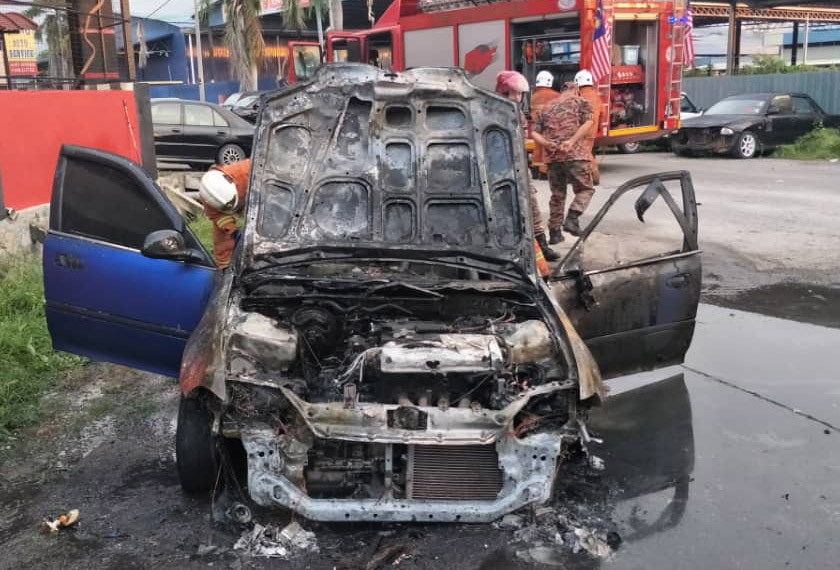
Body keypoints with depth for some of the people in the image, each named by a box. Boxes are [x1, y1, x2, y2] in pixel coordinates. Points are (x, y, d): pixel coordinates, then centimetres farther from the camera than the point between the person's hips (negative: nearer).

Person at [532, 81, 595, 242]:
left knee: (557, 194, 13)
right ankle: (572, 218, -14)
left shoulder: (547, 108, 20)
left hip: (553, 156, 4)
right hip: (576, 154, -4)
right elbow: (588, 123, -10)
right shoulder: (580, 102, 9)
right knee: (585, 189, 8)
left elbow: (535, 132, 10)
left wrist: (547, 143, -3)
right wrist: (572, 141, -16)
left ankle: (555, 232, 14)